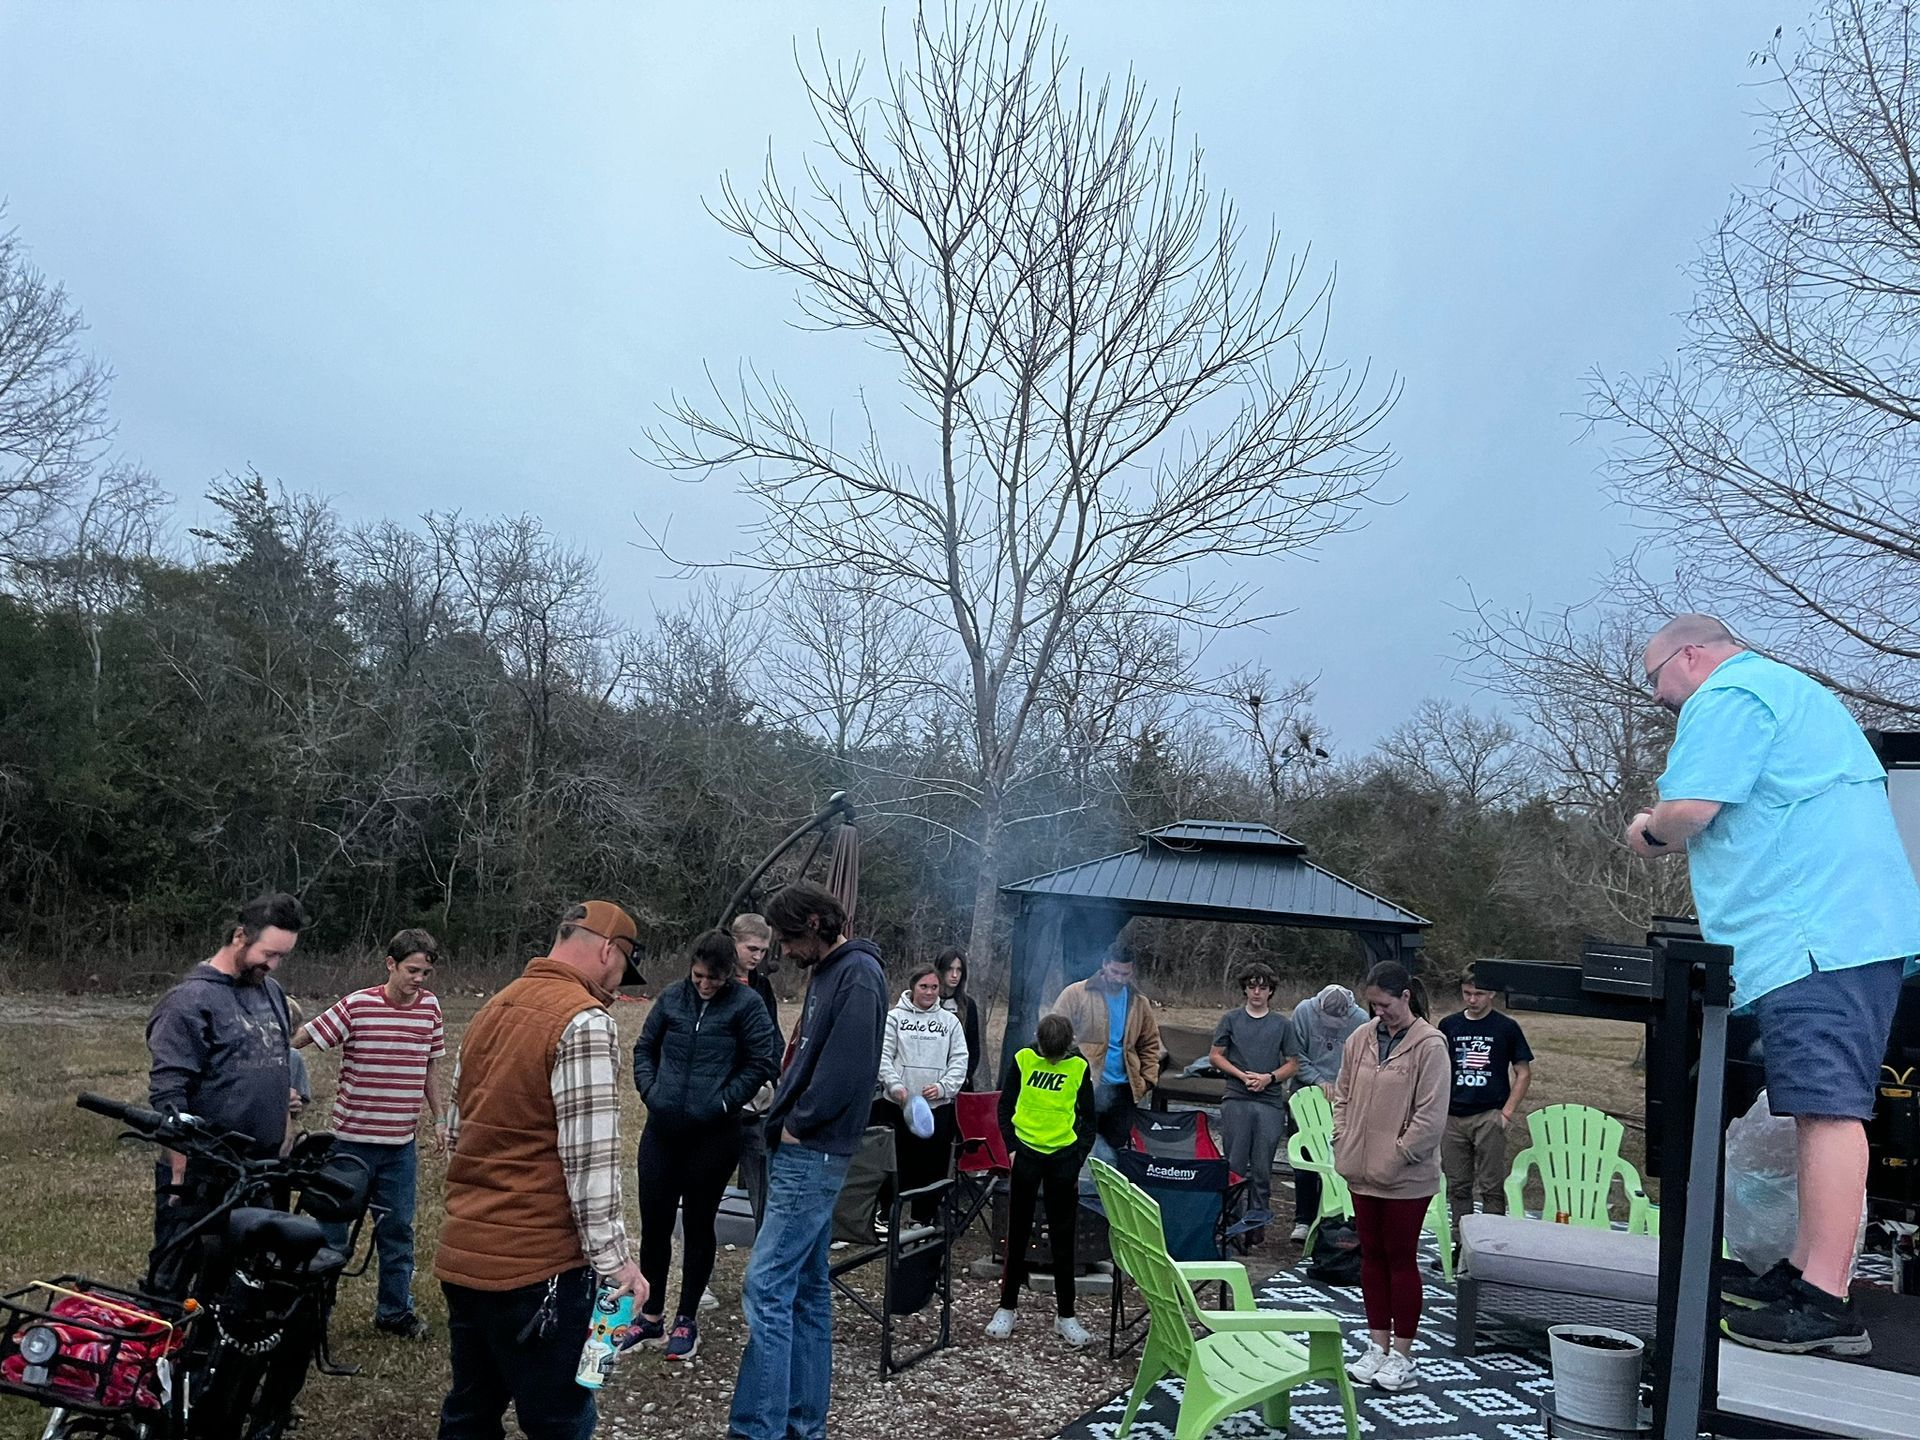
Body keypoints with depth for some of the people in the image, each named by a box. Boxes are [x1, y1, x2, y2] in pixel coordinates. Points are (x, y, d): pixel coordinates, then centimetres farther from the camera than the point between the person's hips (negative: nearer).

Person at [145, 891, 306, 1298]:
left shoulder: (272, 992, 11)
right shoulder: (191, 1000, -12)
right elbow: (167, 1097, -15)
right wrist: (180, 1177, -17)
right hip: (201, 1177, -7)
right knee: (170, 1284, 5)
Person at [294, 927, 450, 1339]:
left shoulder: (430, 1007, 2)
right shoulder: (356, 1006, -13)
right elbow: (299, 1037, -10)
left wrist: (441, 1120, 10)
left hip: (402, 1143, 4)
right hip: (353, 1138, -4)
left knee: (398, 1229, 13)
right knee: (332, 1228, 8)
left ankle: (395, 1311, 26)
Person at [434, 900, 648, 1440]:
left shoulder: (491, 1010, 11)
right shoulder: (585, 1022, -16)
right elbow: (590, 1158, -19)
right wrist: (613, 1259, -13)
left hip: (463, 1254, 9)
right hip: (539, 1265, -8)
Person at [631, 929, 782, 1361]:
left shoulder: (745, 1004, -7)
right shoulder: (671, 998, 3)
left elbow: (763, 1062, -6)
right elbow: (644, 1048, 14)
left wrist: (724, 1102, -10)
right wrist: (650, 1090, 0)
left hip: (714, 1134, -3)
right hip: (663, 1128, 3)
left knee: (698, 1224, 8)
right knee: (654, 1220, 8)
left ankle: (686, 1320, 22)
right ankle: (651, 1314, 26)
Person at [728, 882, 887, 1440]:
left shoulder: (859, 974, -13)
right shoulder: (827, 972, 16)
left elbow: (848, 1067, -22)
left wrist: (798, 1124, -13)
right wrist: (783, 1122, 7)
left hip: (812, 1154, -10)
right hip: (800, 1150, 10)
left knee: (768, 1286, -11)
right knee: (807, 1288, 14)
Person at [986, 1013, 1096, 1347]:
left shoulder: (1079, 1067, -2)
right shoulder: (1023, 1059, -3)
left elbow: (1088, 1118, 6)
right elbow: (1005, 1106, 4)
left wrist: (1079, 1157, -3)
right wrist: (1011, 1146, -6)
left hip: (1064, 1157, 0)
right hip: (1026, 1151, 0)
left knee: (1063, 1238, 6)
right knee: (1017, 1234, 8)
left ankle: (1065, 1316, 15)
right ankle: (1007, 1307, 20)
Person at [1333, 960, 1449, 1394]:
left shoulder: (1429, 1046, -14)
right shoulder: (1361, 1039, 3)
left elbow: (1430, 1119, -16)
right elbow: (1343, 1098, 12)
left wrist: (1393, 1159, -15)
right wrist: (1343, 1148, 3)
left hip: (1406, 1178, -6)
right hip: (1362, 1172, 6)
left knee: (1401, 1258, 5)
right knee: (1372, 1256, 14)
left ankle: (1402, 1354, 17)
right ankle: (1377, 1345, 26)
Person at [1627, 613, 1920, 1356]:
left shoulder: (1727, 695, -4)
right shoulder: (1794, 691, 29)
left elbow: (1688, 809, -15)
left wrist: (1649, 833, 5)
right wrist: (1680, 837, 25)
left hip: (1812, 935, -11)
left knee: (1827, 1109, -13)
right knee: (1827, 1108, 11)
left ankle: (1824, 1305, -13)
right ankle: (1803, 1272, 17)